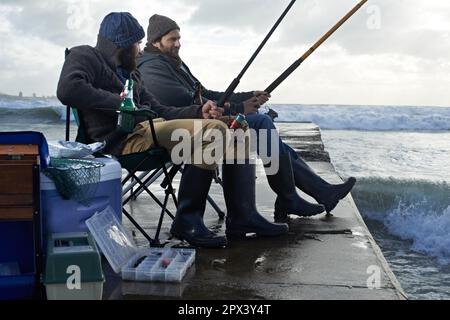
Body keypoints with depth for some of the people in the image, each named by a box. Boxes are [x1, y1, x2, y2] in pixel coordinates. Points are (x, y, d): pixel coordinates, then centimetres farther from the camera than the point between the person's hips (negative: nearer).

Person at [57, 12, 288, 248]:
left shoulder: (130, 73, 30)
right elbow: (68, 89, -17)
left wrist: (198, 112, 8)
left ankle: (243, 217, 0)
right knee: (212, 131, -25)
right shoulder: (85, 56, 5)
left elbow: (158, 110, 23)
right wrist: (121, 103, -14)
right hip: (123, 139, -9)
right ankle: (187, 220, -17)